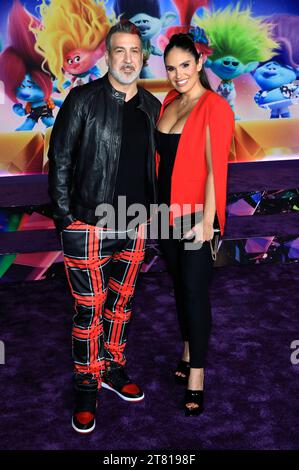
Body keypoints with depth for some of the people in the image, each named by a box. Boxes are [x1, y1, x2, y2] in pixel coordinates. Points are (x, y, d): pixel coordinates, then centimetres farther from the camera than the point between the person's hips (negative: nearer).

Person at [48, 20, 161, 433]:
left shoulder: (152, 107, 8)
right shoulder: (83, 99, -5)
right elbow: (60, 160, -5)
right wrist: (64, 217, -8)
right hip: (89, 225, -4)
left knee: (121, 302, 17)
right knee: (89, 309, 4)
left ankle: (114, 369, 36)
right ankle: (87, 386, 23)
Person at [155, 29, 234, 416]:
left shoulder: (215, 107, -11)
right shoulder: (169, 102, 9)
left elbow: (216, 168, -16)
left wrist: (206, 221, -20)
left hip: (195, 215, -6)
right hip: (166, 211, 7)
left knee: (195, 290, -1)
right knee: (179, 285, 16)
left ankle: (196, 376, 13)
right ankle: (188, 352, 35)